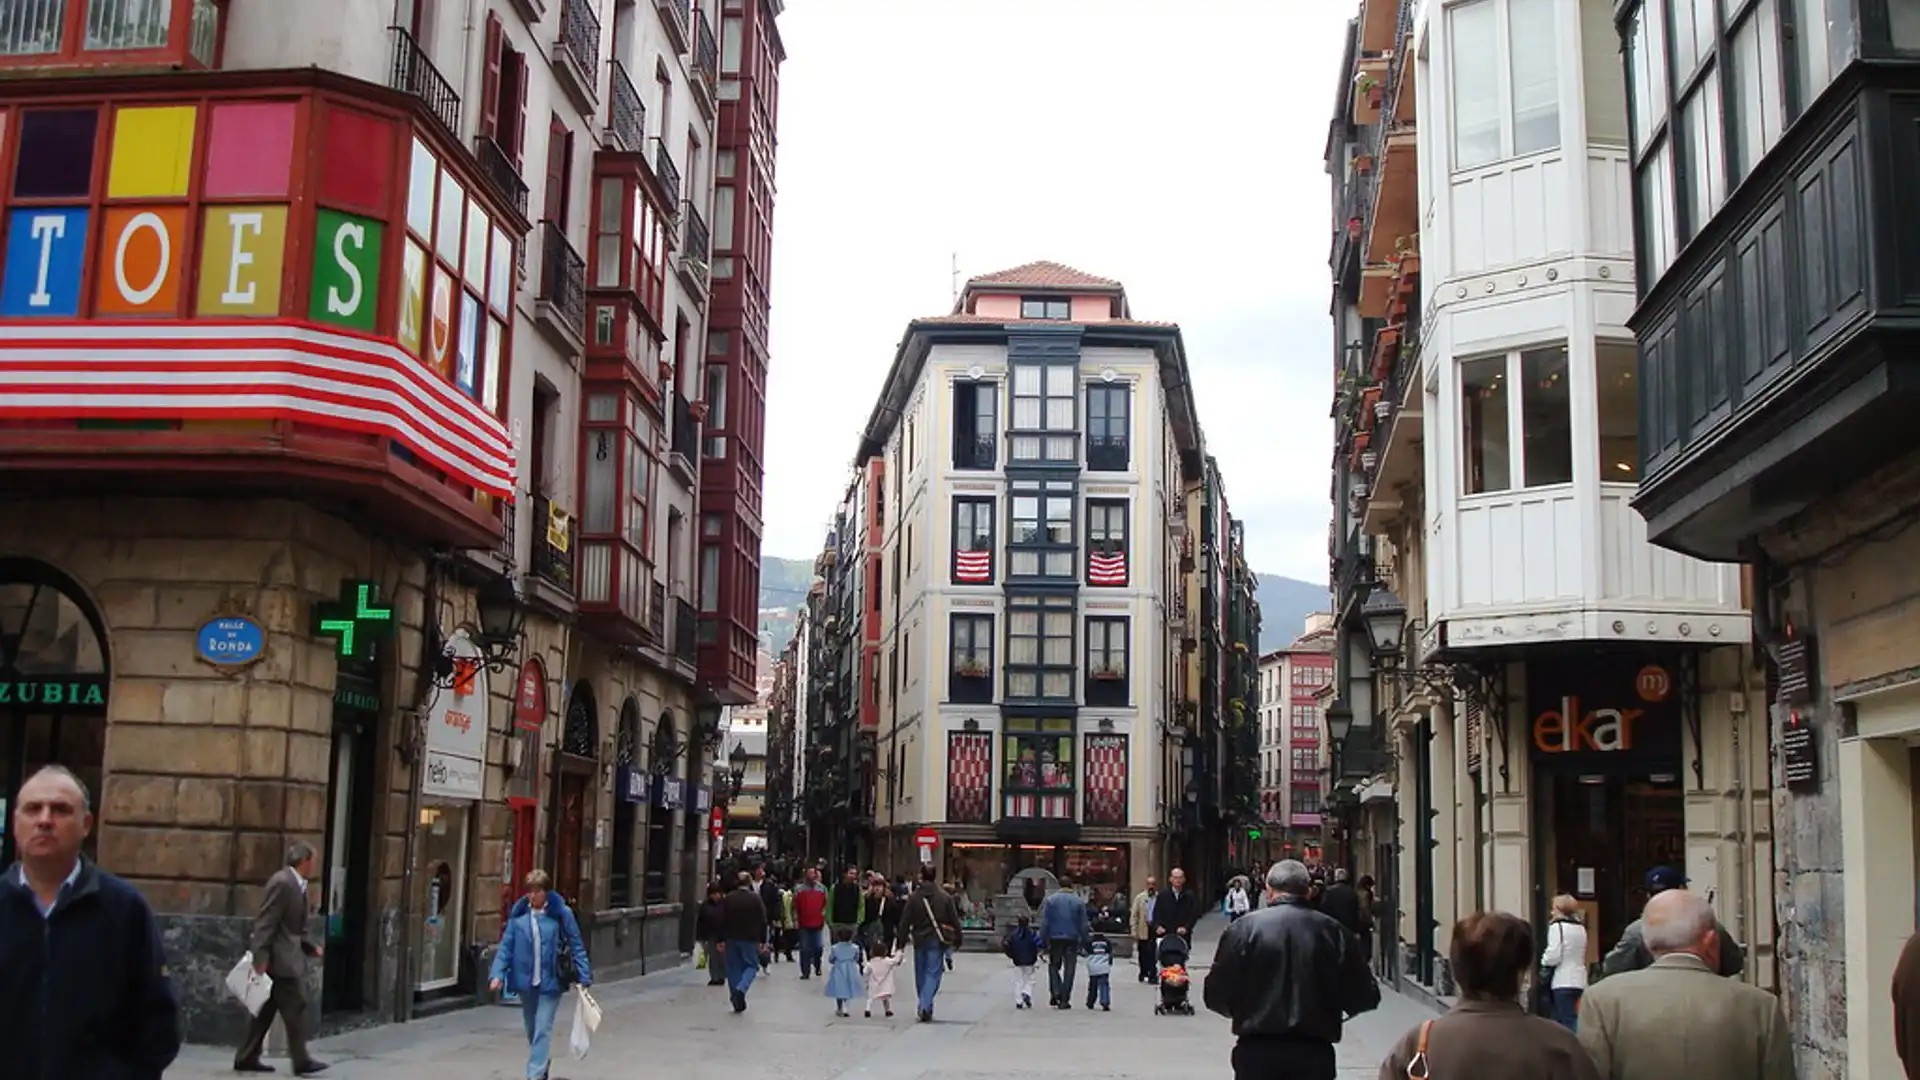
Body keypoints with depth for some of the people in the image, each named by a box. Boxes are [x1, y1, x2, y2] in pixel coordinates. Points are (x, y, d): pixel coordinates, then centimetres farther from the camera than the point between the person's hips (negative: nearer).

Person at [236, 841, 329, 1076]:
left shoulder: (296, 885, 13)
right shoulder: (282, 883, -17)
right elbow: (265, 922, -21)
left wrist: (310, 947, 9)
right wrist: (260, 957, -24)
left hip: (287, 957, 10)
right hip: (279, 958, -10)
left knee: (266, 1010, 13)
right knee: (295, 1008, -4)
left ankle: (246, 1058, 18)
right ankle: (301, 1061, 2)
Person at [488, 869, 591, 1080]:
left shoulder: (561, 914, -8)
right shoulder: (518, 914, -1)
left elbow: (576, 946, -3)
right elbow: (506, 946, 1)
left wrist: (584, 978, -5)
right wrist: (497, 974, -12)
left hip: (550, 982, -4)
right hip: (525, 982, 4)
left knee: (542, 1030, -8)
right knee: (531, 1029, 17)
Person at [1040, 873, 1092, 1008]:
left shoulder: (1050, 900, 0)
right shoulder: (1079, 901, 4)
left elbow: (1044, 922, -3)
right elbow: (1083, 924, 4)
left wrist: (1043, 940, 0)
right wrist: (1084, 941, 9)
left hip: (1055, 938, -1)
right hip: (1072, 939, 1)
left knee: (1054, 966, 13)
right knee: (1069, 969, 4)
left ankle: (1055, 993, -6)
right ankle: (1064, 1000, 2)